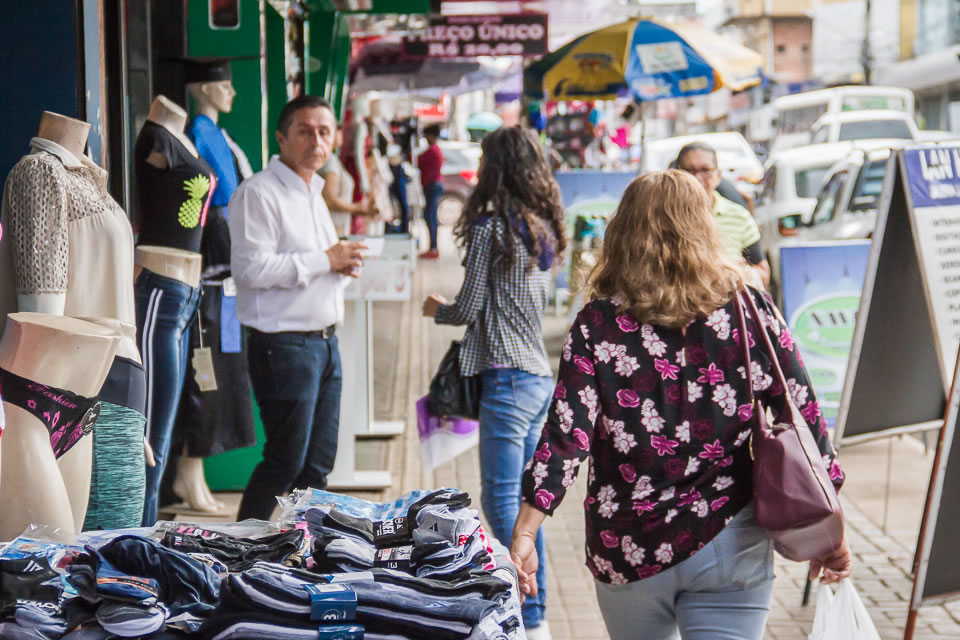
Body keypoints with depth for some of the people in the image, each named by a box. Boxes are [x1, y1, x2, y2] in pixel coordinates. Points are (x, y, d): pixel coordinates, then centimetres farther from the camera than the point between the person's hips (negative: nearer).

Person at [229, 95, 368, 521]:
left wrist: (342, 263, 7)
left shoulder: (313, 193, 19)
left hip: (324, 339, 9)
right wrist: (325, 260, -16)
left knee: (319, 462, 11)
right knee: (285, 461, -5)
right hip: (283, 344, -9)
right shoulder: (258, 193, -11)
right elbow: (251, 267, -22)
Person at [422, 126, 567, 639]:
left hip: (508, 378, -8)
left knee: (502, 500, -6)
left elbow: (469, 308, -9)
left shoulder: (491, 227, -11)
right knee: (524, 499, 14)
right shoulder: (543, 229, 12)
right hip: (540, 373, 8)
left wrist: (436, 310, 12)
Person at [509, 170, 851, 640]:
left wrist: (524, 533, -11)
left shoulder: (598, 325, -5)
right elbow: (803, 419, -1)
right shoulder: (751, 310, -2)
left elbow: (566, 435, -12)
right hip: (729, 548, 0)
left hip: (628, 552, 1)